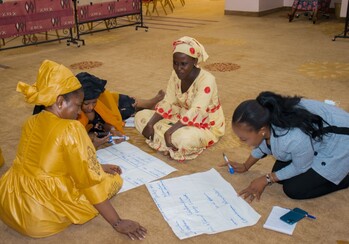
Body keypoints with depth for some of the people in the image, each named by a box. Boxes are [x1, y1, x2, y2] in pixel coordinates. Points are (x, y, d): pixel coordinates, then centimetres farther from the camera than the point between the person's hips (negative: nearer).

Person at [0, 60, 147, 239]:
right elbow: (90, 182, -17)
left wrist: (97, 168, 21)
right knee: (112, 180, 6)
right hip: (39, 218, -7)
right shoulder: (71, 129, -18)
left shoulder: (31, 123, 5)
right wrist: (117, 222, -11)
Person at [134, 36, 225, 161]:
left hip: (206, 127, -7)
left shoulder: (206, 79, -27)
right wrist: (150, 124, -15)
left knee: (183, 138, -42)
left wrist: (169, 132, -37)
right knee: (141, 117, -5)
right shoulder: (176, 74, -5)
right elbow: (167, 102, -2)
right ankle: (173, 146, -13)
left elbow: (195, 113, -33)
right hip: (182, 118, 7)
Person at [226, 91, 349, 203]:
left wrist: (267, 179, -12)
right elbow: (264, 141, 4)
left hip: (338, 143, -7)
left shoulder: (294, 139, -42)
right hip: (316, 131, 7)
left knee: (293, 189, -8)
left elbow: (300, 168, -18)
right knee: (281, 174, 5)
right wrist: (245, 166, 13)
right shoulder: (264, 120, -21)